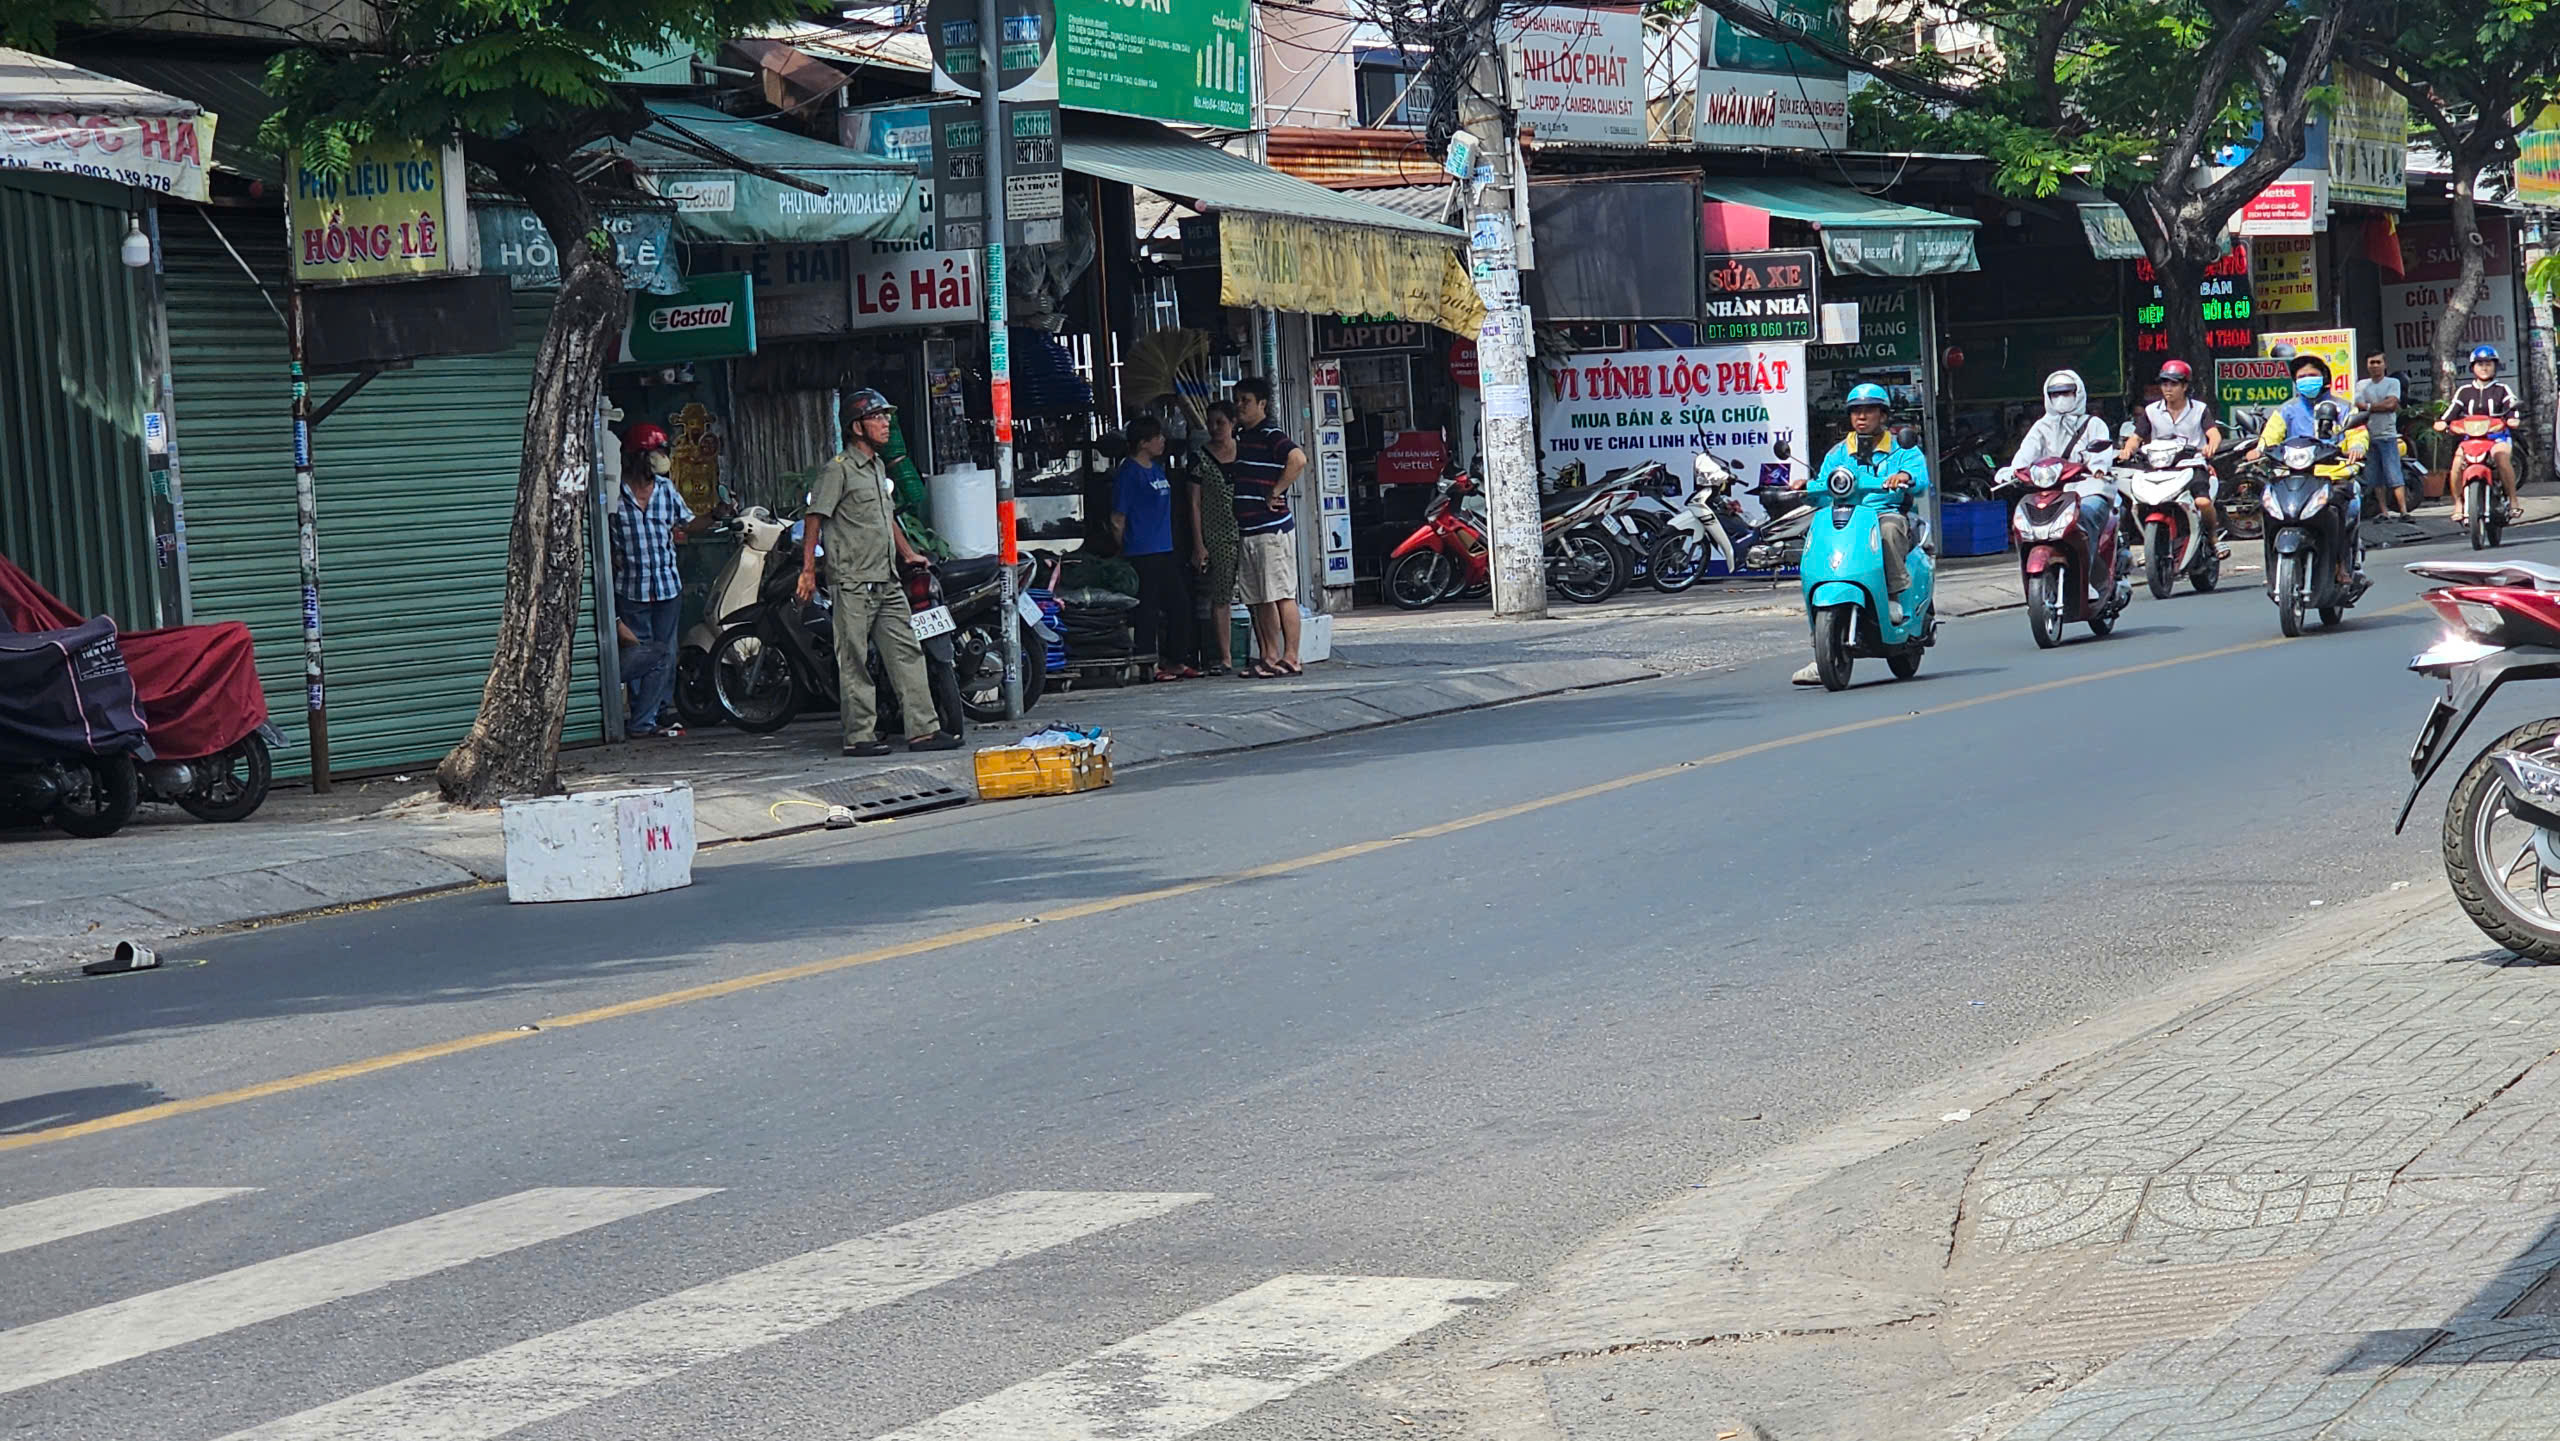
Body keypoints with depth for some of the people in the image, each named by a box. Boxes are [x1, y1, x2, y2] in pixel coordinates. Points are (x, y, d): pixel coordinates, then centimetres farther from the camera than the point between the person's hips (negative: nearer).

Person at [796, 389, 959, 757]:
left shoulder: (879, 467, 18)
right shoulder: (837, 470, -8)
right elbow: (814, 520, -11)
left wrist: (908, 553, 31)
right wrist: (808, 571, -16)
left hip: (887, 582, 8)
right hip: (853, 584, -8)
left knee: (906, 653, 3)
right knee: (855, 661, -3)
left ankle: (923, 729, 3)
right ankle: (859, 736, -1)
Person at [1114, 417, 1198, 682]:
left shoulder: (1158, 469, 15)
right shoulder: (1129, 473, -11)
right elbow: (1117, 519, -11)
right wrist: (1125, 552, -5)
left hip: (1165, 551, 9)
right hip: (1142, 554, -9)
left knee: (1180, 603, 11)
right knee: (1148, 610, -5)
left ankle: (1177, 660, 19)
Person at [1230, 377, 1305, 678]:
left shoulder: (1271, 436, -8)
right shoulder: (1239, 440, 18)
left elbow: (1298, 459, -25)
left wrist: (1276, 492, -19)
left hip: (1272, 527, -9)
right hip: (1246, 530, 9)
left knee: (1282, 595, -7)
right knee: (1258, 599, 9)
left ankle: (1291, 658, -7)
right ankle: (1269, 656, 13)